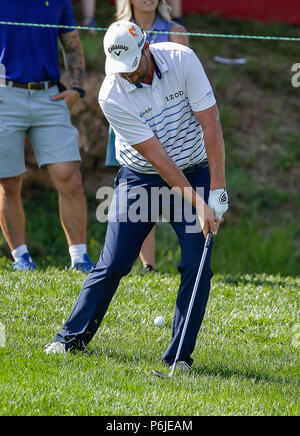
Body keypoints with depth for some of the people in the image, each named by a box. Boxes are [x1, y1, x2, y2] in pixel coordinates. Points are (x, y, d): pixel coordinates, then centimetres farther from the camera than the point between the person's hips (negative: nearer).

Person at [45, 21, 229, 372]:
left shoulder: (182, 59, -17)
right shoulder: (112, 96, -20)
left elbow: (210, 124, -15)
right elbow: (156, 156, -21)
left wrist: (217, 189, -19)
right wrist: (198, 204, -23)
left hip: (195, 172, 1)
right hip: (141, 178, -1)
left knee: (197, 266, -10)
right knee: (113, 264, -3)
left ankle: (179, 356, -2)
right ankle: (72, 337, 16)